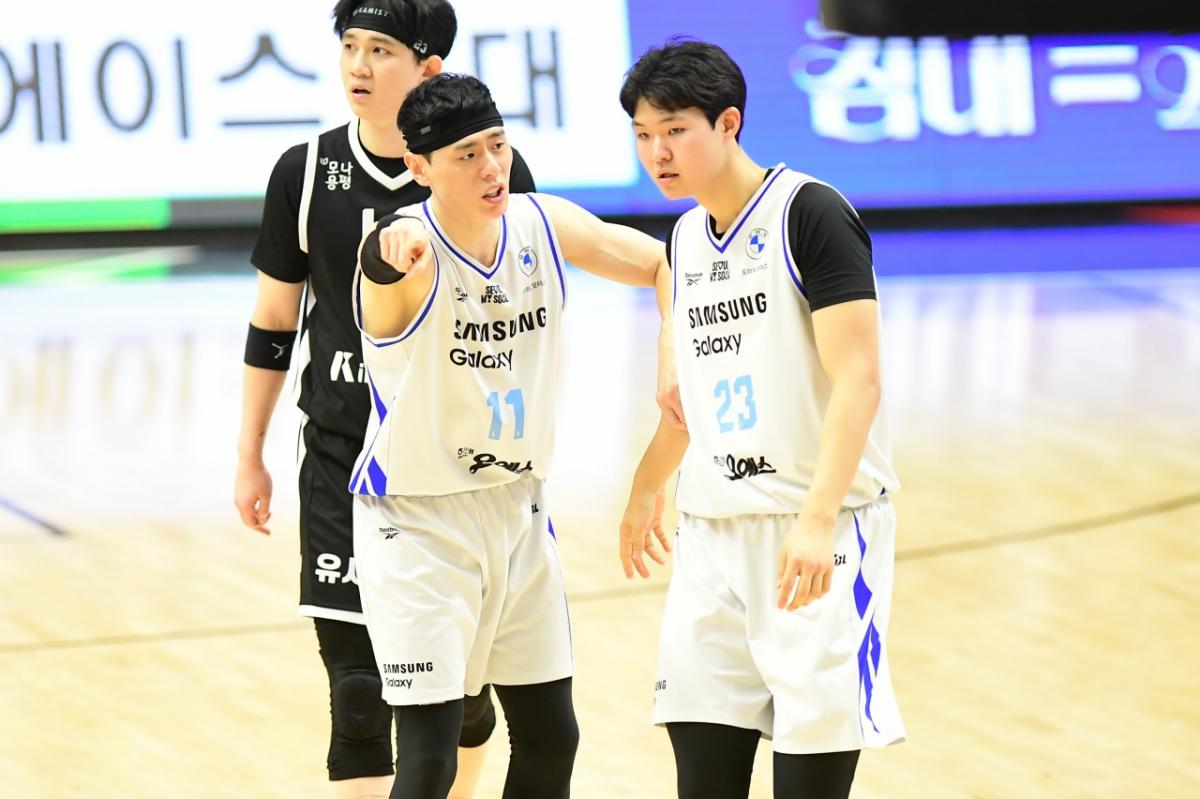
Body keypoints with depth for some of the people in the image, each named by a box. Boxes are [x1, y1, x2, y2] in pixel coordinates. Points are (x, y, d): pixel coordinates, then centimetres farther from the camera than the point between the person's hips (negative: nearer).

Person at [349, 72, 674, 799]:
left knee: (550, 741, 13)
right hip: (418, 520, -6)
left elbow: (659, 263, 7)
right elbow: (392, 260, -50)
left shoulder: (544, 226, -6)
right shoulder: (406, 249, -24)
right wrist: (399, 260, -75)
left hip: (519, 509, 6)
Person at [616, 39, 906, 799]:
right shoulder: (688, 235, 13)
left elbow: (857, 380, -18)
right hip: (714, 530, 7)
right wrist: (648, 487, 40)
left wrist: (817, 520, -28)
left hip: (819, 537, -7)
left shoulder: (809, 214, -11)